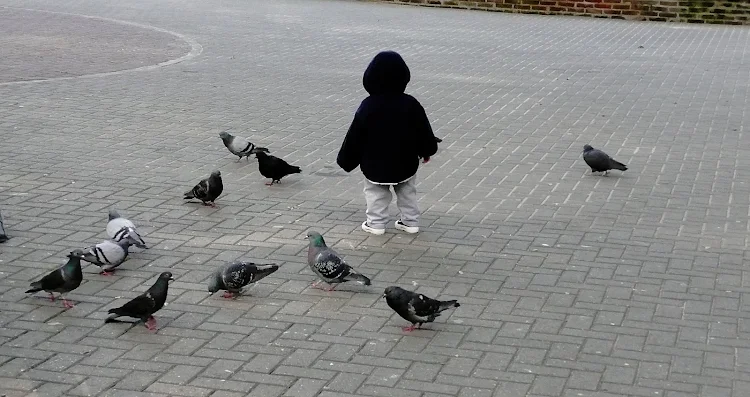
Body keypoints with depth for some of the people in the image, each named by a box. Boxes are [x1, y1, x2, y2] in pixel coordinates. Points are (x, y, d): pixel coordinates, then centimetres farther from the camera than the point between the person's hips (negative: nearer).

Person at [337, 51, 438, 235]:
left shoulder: (368, 107, -17)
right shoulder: (411, 104, -11)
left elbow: (355, 136, -11)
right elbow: (424, 130, 0)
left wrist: (346, 160, 1)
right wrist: (426, 151, 18)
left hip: (375, 165, -3)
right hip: (406, 164, 3)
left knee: (376, 193, 16)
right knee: (407, 192, 21)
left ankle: (376, 223, 18)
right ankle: (410, 221, 28)